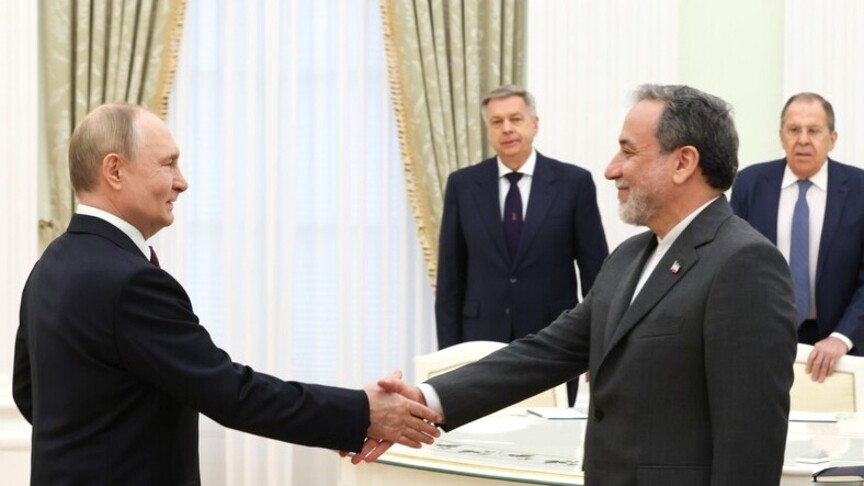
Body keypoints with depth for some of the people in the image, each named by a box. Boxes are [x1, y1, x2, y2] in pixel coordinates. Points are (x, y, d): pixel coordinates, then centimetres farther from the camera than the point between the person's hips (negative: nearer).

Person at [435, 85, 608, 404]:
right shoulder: (463, 185, 4)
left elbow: (595, 271, 2)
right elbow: (450, 278, 6)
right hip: (482, 339, 1)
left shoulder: (574, 183, -1)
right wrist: (448, 350, 2)